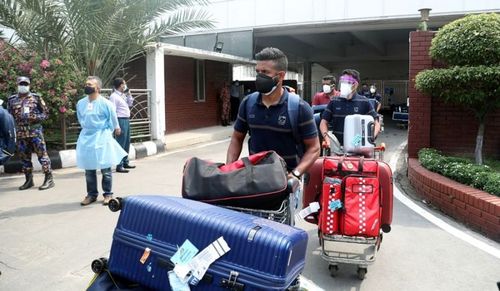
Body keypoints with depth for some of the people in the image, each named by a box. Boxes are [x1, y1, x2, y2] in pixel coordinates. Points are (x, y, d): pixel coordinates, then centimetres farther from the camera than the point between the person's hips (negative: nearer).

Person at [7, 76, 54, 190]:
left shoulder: (36, 97, 2)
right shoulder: (12, 99, 10)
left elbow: (45, 113, 3)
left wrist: (35, 117, -14)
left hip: (36, 132, -4)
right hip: (21, 134, 4)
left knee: (42, 154, -5)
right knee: (24, 157, 10)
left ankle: (49, 179, -2)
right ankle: (29, 180, 20)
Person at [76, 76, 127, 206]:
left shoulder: (105, 103, -12)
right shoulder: (80, 103, 2)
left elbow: (113, 119, 1)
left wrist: (116, 129, 13)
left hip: (101, 138, -4)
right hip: (86, 138, 5)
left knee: (105, 168, 2)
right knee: (89, 169, 10)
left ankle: (108, 194, 14)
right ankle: (91, 194, 21)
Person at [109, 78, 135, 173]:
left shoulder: (123, 95, 15)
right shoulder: (114, 96, -12)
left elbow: (130, 104, 27)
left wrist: (129, 95, 12)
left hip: (126, 120, 10)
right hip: (121, 120, -9)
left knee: (127, 143, 17)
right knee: (121, 144, -6)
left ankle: (125, 162, 29)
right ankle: (119, 166, -1)